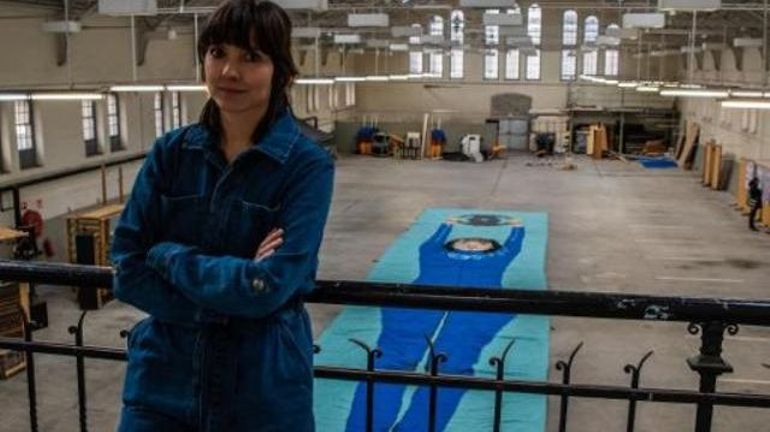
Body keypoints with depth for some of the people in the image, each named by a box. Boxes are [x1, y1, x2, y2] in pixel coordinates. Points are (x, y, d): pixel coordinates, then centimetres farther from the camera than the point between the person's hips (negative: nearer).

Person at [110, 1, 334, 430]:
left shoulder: (308, 164, -12)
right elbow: (127, 271, -5)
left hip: (263, 385, -2)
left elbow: (270, 287, -20)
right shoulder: (170, 152, -1)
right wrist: (225, 300, -17)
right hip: (162, 376, 3)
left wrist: (169, 256, -11)